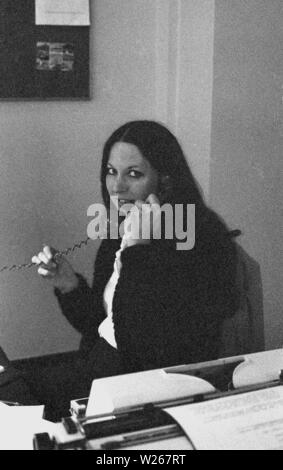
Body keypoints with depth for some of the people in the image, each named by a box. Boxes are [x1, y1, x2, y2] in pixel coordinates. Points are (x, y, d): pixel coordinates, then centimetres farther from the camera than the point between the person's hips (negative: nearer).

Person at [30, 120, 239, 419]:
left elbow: (154, 345, -27)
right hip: (97, 367, 8)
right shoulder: (120, 230, 5)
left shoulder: (202, 240, -19)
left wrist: (139, 249, -29)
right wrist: (69, 286, -3)